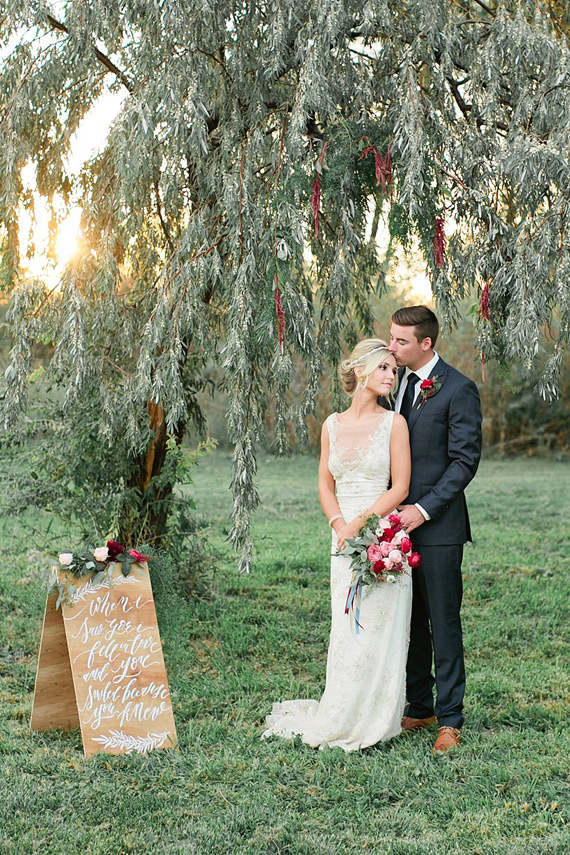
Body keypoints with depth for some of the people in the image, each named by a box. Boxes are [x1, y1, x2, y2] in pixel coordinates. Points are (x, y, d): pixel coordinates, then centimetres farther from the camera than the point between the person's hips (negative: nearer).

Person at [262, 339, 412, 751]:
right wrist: (339, 524, -7)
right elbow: (325, 485, 11)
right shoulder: (333, 425, 9)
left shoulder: (394, 423, -1)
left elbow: (400, 488, -5)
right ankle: (340, 719, 17)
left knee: (378, 632, -2)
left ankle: (371, 723, 10)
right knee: (346, 631, 6)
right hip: (345, 540, 3)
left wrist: (360, 522, -13)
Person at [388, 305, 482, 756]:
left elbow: (465, 460, -11)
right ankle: (419, 708, 25)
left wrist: (424, 509, -16)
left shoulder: (458, 389, -10)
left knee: (443, 622, 0)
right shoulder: (395, 382, 11)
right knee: (410, 621, 13)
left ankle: (450, 719, 10)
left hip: (437, 525, -6)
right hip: (399, 521, 6)